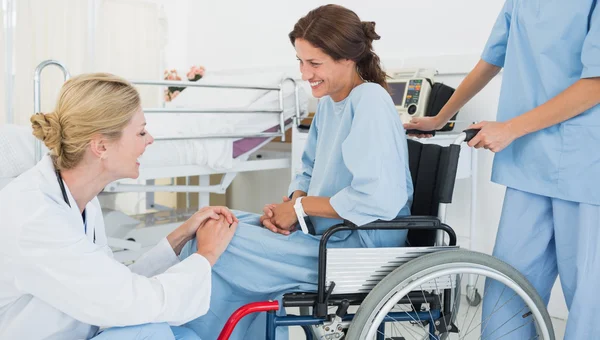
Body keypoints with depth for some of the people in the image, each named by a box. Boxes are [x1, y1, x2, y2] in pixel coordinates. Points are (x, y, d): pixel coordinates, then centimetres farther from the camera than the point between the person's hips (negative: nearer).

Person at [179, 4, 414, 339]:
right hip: (328, 234, 9)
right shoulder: (329, 102, 8)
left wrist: (300, 206, -17)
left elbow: (379, 199, -27)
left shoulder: (369, 99, -19)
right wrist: (289, 204, -4)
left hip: (359, 249, -9)